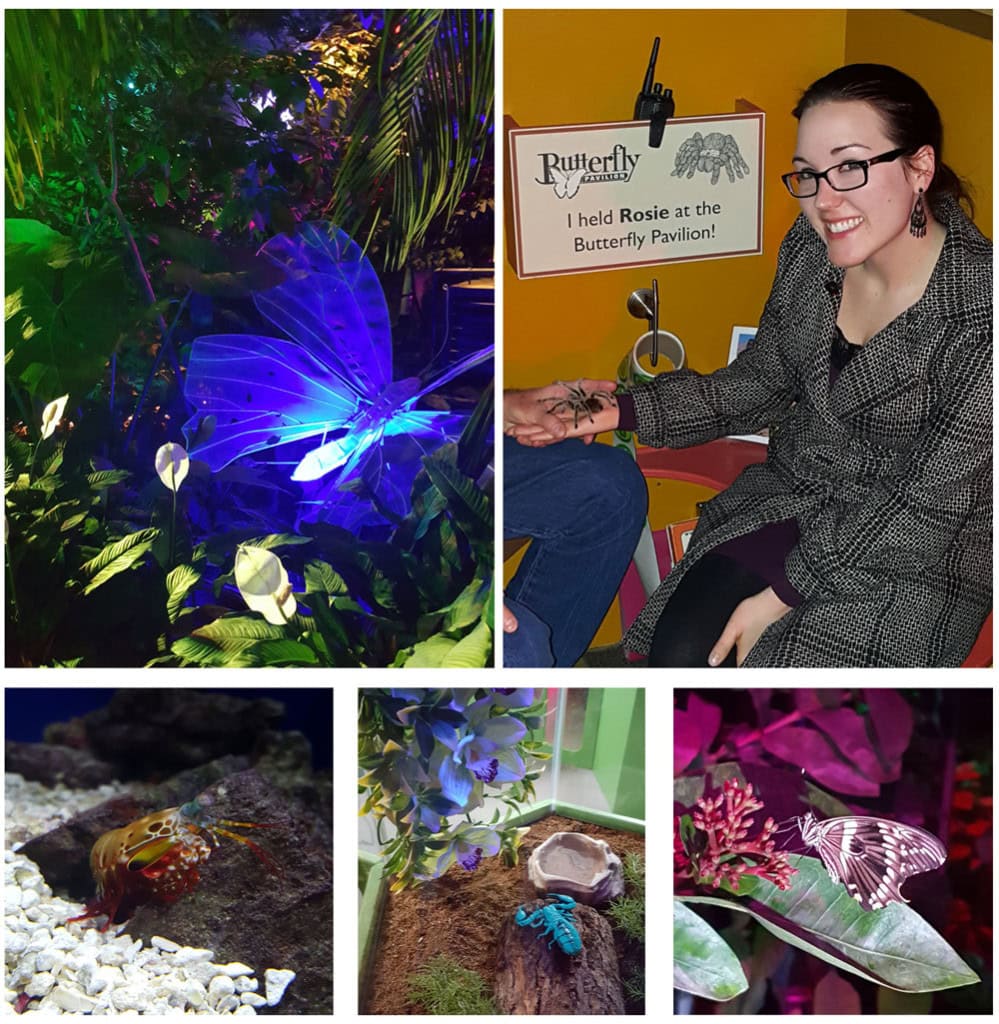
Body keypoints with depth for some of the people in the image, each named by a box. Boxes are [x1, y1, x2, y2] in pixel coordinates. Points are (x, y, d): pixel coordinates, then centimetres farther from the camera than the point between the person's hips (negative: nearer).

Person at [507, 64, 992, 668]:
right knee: (678, 651, -12)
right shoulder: (811, 248, -6)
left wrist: (783, 593, -21)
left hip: (910, 551, -5)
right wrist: (620, 412, -6)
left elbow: (932, 502, -20)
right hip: (793, 494, 5)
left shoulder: (981, 308, -25)